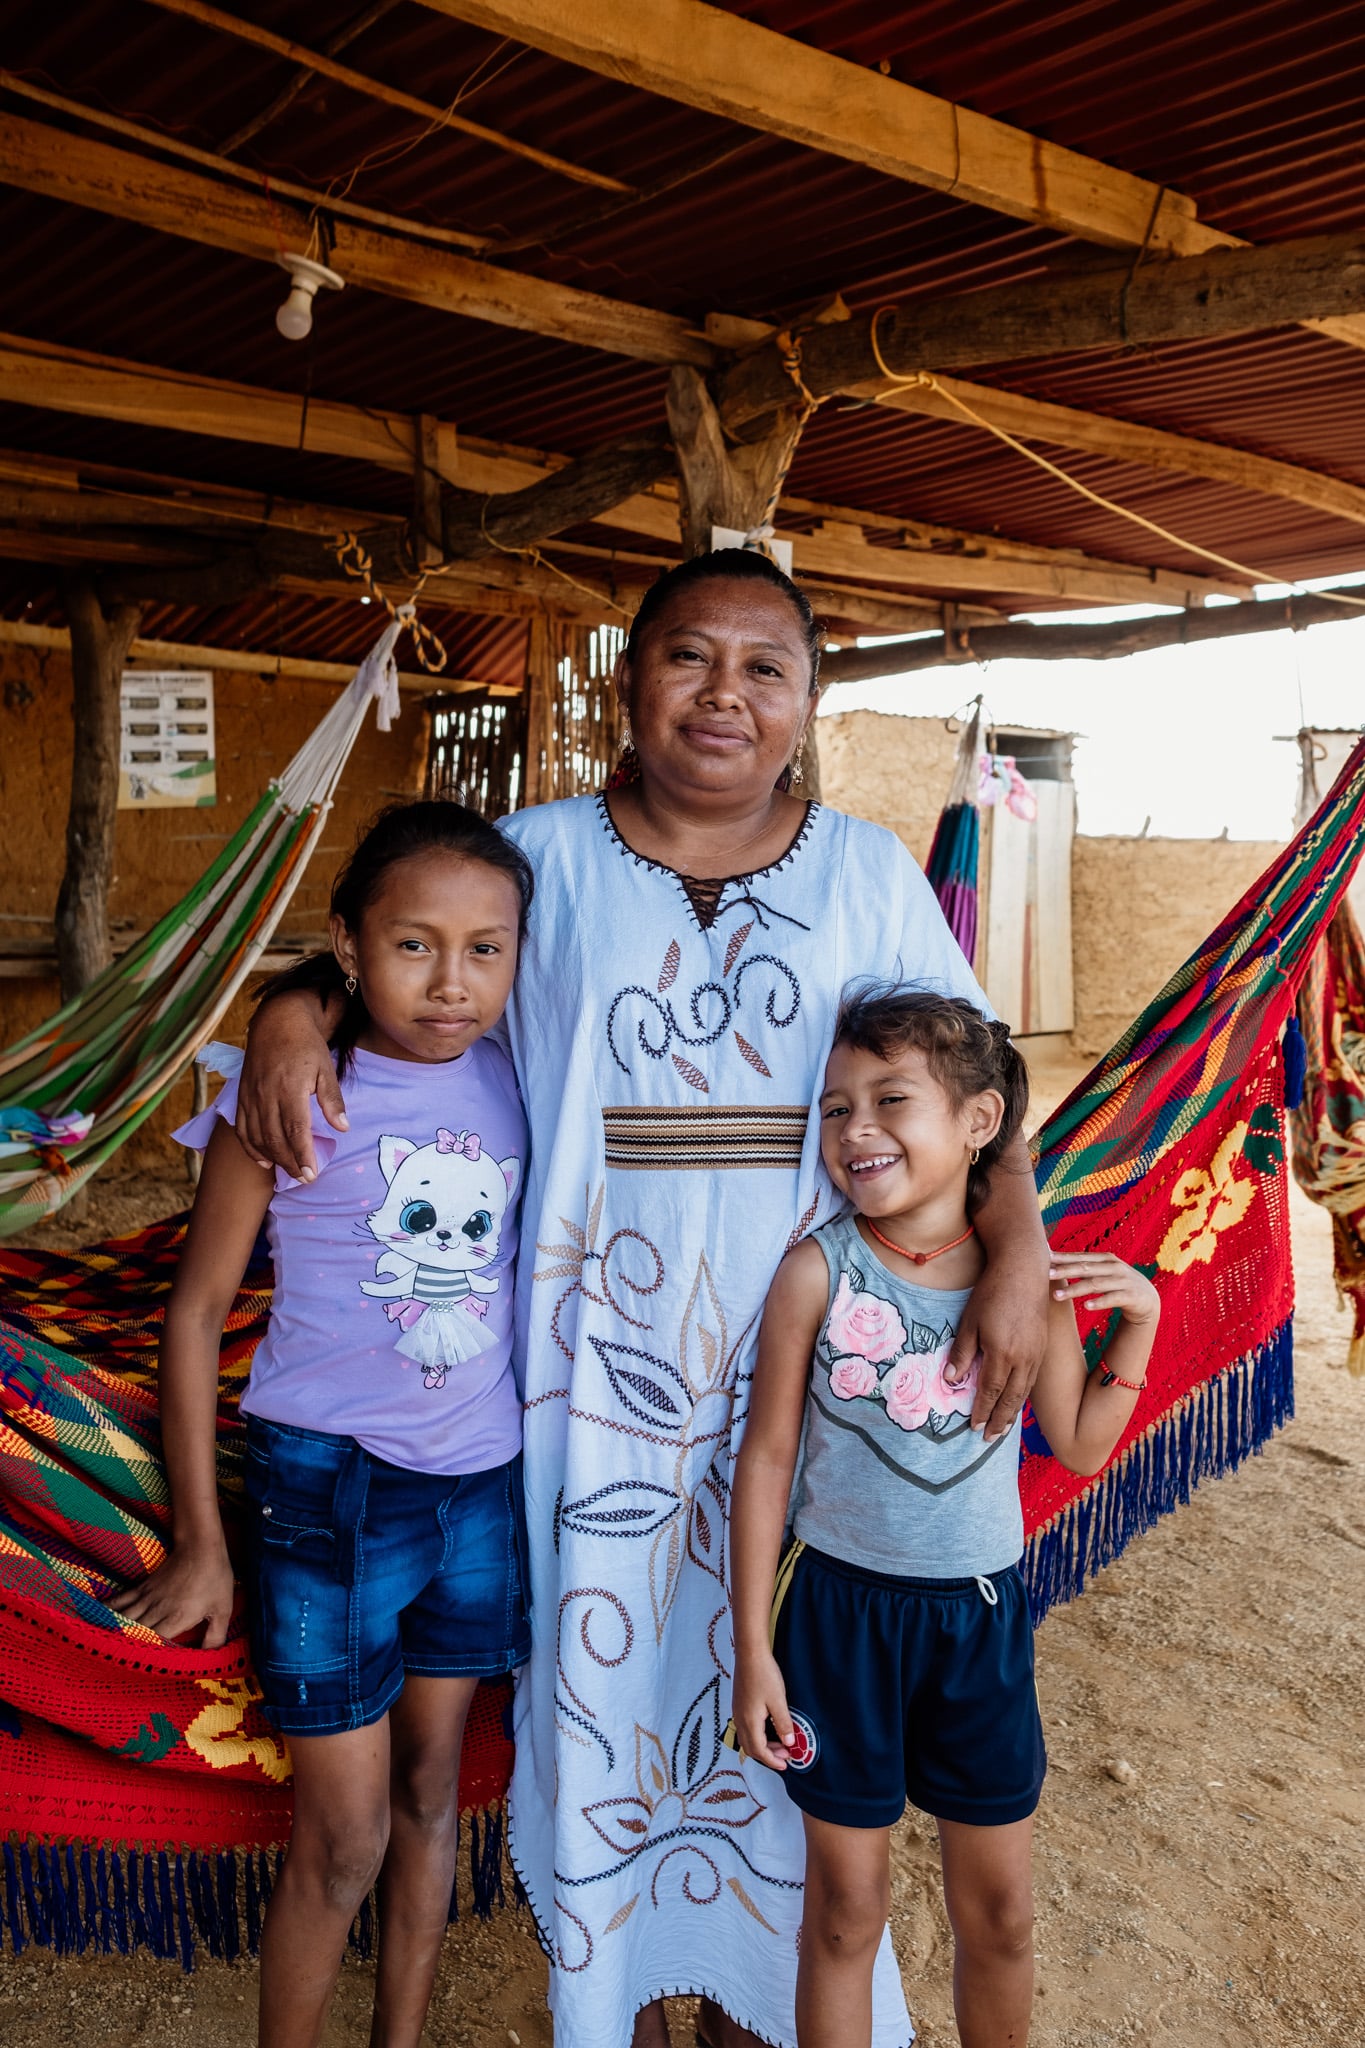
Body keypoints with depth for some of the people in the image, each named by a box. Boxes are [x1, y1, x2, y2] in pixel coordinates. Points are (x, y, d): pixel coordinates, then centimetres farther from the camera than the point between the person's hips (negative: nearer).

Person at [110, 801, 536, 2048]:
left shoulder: (514, 1080, -3)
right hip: (331, 1484, -4)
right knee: (343, 1842, 6)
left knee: (432, 1788, 20)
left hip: (482, 1482, 4)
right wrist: (200, 1547, -4)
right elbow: (199, 1310, -7)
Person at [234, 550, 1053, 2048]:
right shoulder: (540, 857, 0)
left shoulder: (868, 872, 3)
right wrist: (292, 1010, -12)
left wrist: (1018, 1254, -11)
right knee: (602, 1662, 13)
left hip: (797, 1362, 1)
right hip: (594, 1366, 0)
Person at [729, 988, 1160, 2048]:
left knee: (999, 1911, 18)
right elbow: (767, 1459, -8)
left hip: (982, 1614, 2)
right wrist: (753, 1651, -5)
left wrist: (1140, 1318, -8)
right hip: (842, 1607, -2)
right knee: (845, 1907, 14)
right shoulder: (819, 1271, -14)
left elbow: (1080, 1445, 6)